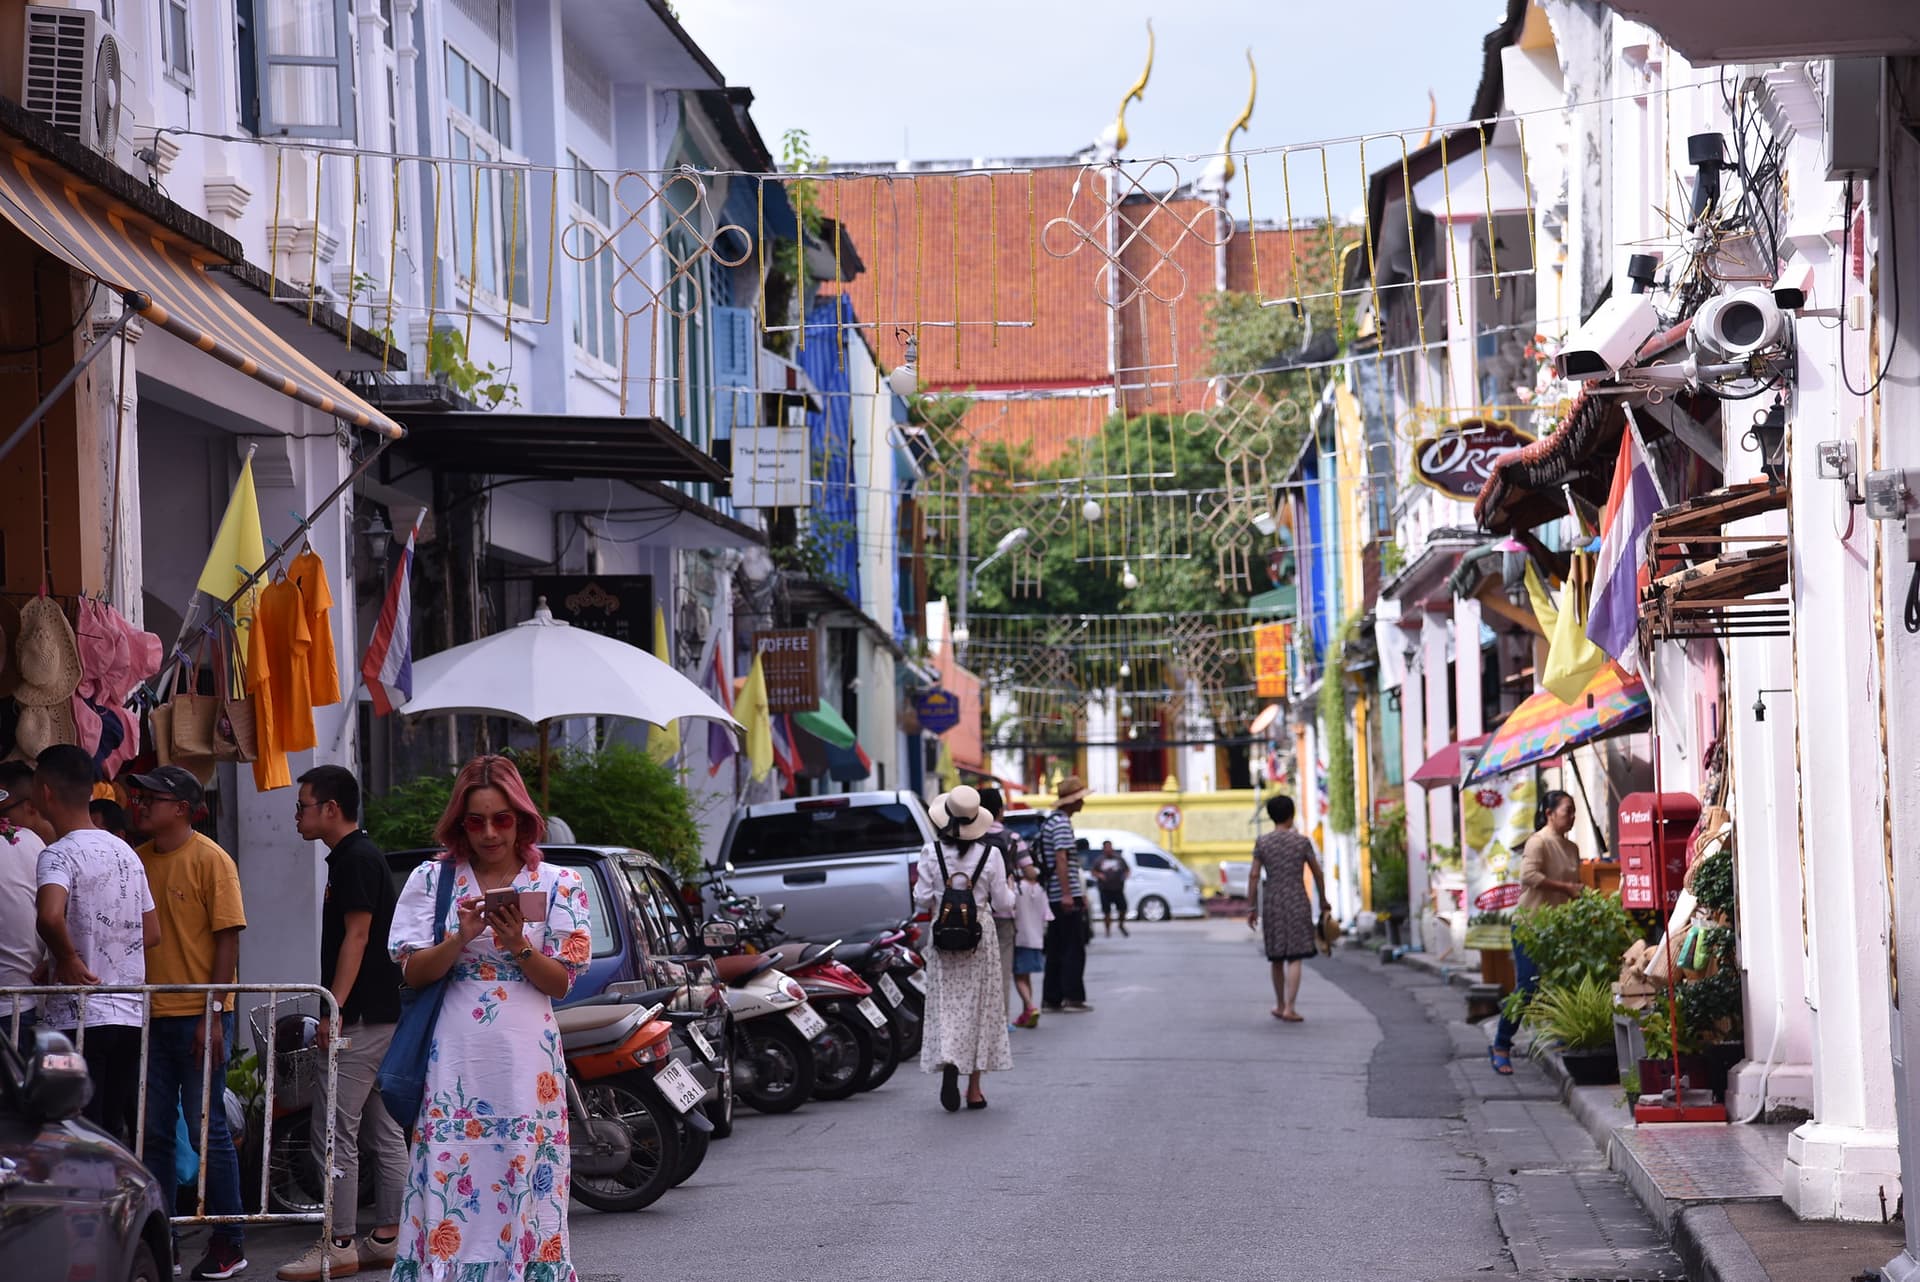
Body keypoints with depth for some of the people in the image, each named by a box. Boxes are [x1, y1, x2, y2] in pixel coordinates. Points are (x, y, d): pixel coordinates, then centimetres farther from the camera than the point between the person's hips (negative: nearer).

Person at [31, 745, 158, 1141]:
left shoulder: (59, 854, -11)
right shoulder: (125, 852, 12)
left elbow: (50, 916, -31)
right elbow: (151, 933, 19)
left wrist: (68, 960, -15)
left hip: (78, 1018, -7)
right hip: (130, 1015, 7)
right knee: (118, 1135, 12)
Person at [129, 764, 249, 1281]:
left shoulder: (210, 859, -7)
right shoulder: (138, 861, 10)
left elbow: (228, 938, -10)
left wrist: (213, 1014, -15)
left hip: (199, 1016, -6)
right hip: (152, 1015, 6)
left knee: (207, 1126, -2)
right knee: (154, 1130, 8)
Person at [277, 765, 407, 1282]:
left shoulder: (356, 859, -13)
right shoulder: (357, 856, 18)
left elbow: (357, 936, -19)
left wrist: (334, 1010, -22)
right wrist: (335, 1011, 22)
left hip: (361, 1019, -11)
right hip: (381, 1016, 11)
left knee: (335, 1133, -9)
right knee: (383, 1133, 10)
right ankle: (387, 1239, 14)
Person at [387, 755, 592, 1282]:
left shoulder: (558, 884, 8)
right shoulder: (432, 879, 9)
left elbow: (560, 983, 3)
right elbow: (413, 973, 3)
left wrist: (518, 943, -14)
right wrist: (460, 939, -14)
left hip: (526, 1061, 0)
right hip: (454, 1060, 0)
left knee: (525, 1184, -4)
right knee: (448, 1182, -6)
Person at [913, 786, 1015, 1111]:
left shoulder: (933, 853, -7)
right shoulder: (990, 854, -7)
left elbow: (922, 901, -3)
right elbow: (1002, 903, -3)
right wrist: (1009, 890, 18)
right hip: (981, 936, 0)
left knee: (946, 1005, 4)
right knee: (979, 1007, 8)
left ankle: (948, 1062, -23)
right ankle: (974, 1089, 11)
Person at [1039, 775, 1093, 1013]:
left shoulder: (1049, 822, 19)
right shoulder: (1062, 823, -12)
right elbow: (1061, 859, -20)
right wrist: (1067, 894, -23)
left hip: (1055, 896, 10)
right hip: (1066, 895, -10)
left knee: (1056, 948, 10)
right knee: (1074, 948, -5)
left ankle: (1051, 998, 10)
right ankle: (1072, 997, -5)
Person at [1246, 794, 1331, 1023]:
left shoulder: (1262, 842, 0)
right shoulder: (1302, 842, -2)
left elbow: (1254, 876, -3)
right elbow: (1318, 873, 5)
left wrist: (1251, 908, 3)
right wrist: (1323, 901, 19)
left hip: (1272, 904, 2)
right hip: (1297, 903, -2)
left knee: (1276, 957, 15)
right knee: (1295, 957, -4)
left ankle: (1281, 1005, 27)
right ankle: (1289, 1008, -13)